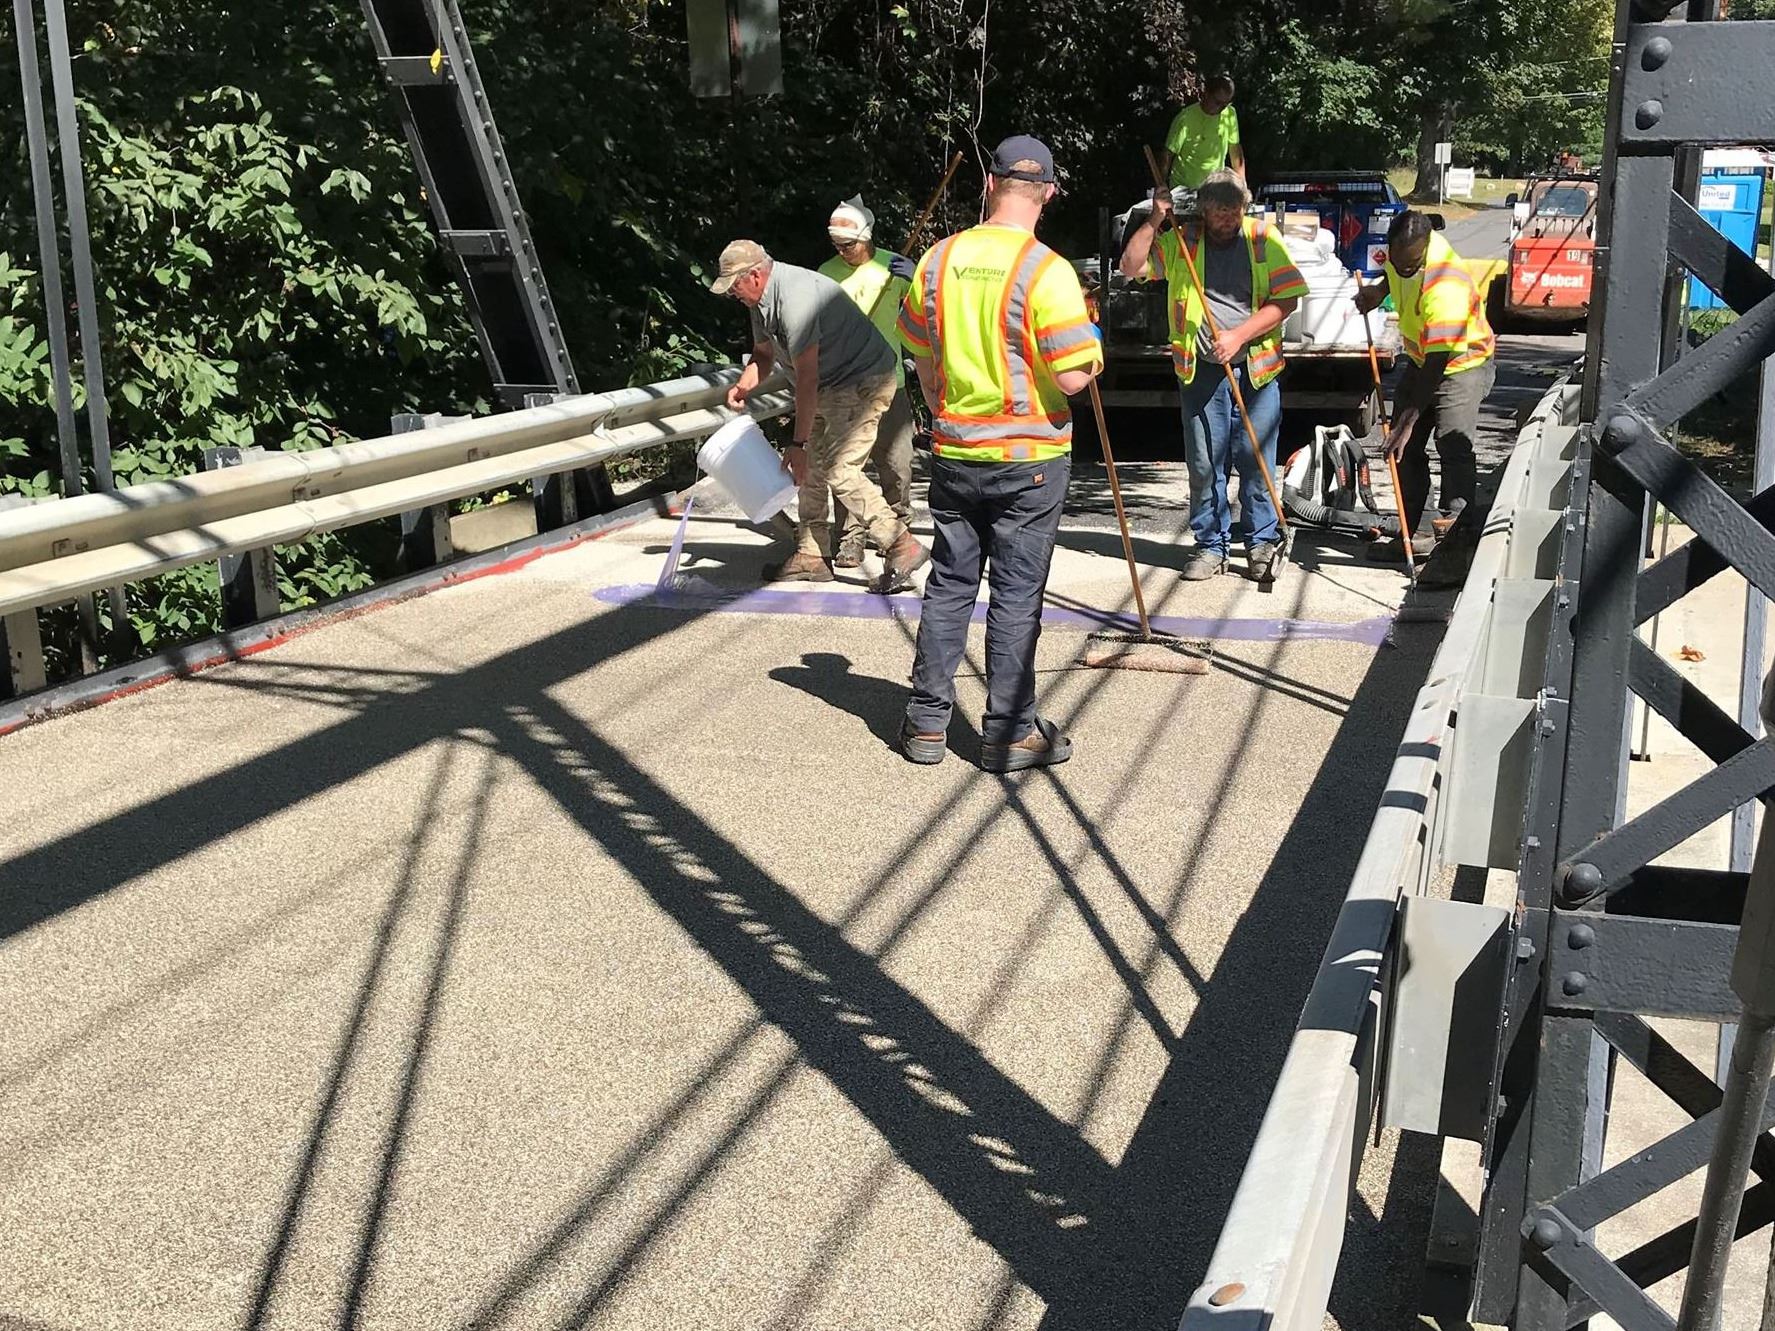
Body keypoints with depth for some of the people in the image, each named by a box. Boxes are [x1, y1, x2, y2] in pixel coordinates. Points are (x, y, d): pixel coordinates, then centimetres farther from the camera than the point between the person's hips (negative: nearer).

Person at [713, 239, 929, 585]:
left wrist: (798, 442, -24)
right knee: (810, 467, 8)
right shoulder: (761, 299, 6)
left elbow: (807, 378, -27)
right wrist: (742, 387, -2)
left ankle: (902, 546, -12)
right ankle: (812, 556, 14)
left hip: (862, 383, -10)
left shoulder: (795, 297, -27)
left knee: (838, 469, -17)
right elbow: (763, 355, 20)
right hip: (829, 386, 10)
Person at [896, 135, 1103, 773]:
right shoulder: (1045, 271, -15)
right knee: (1016, 595, 4)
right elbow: (1072, 376, -18)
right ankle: (1009, 733, 11)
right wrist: (1091, 354, 4)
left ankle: (927, 721, 19)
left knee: (948, 585, 13)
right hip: (1028, 458, -4)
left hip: (953, 452, 4)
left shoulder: (938, 260, 1)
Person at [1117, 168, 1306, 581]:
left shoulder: (1264, 239, 2)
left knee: (1256, 461, 0)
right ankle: (1211, 544, 15)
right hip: (1201, 371, 1)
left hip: (1256, 368, -1)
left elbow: (1286, 299, -2)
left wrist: (1238, 335, -11)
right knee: (1204, 463, 4)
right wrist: (1155, 220, -9)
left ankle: (1262, 542, 13)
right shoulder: (1180, 242, 5)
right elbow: (1130, 268, 0)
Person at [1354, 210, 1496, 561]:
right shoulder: (1403, 249, -13)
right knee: (1407, 451, 6)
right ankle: (1417, 533, 13)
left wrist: (1408, 422, -34)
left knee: (1454, 449, -20)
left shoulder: (1444, 289, -37)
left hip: (1463, 364, -8)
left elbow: (1437, 364, -35)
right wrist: (1381, 289, -2)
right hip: (1420, 359, 8)